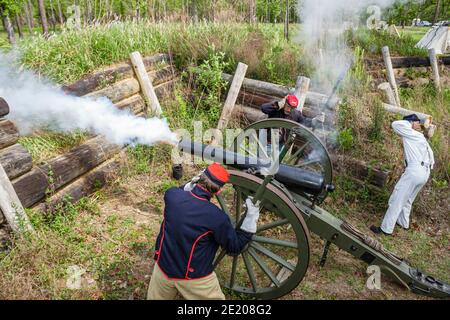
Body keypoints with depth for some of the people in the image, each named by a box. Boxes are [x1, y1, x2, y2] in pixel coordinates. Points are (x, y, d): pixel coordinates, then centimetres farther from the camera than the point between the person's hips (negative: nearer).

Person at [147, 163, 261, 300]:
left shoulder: (171, 195, -18)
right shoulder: (217, 217, -28)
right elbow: (235, 247, -11)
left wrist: (191, 183, -2)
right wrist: (251, 217, -10)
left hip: (163, 268, 4)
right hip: (195, 278, -3)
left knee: (156, 297, 30)